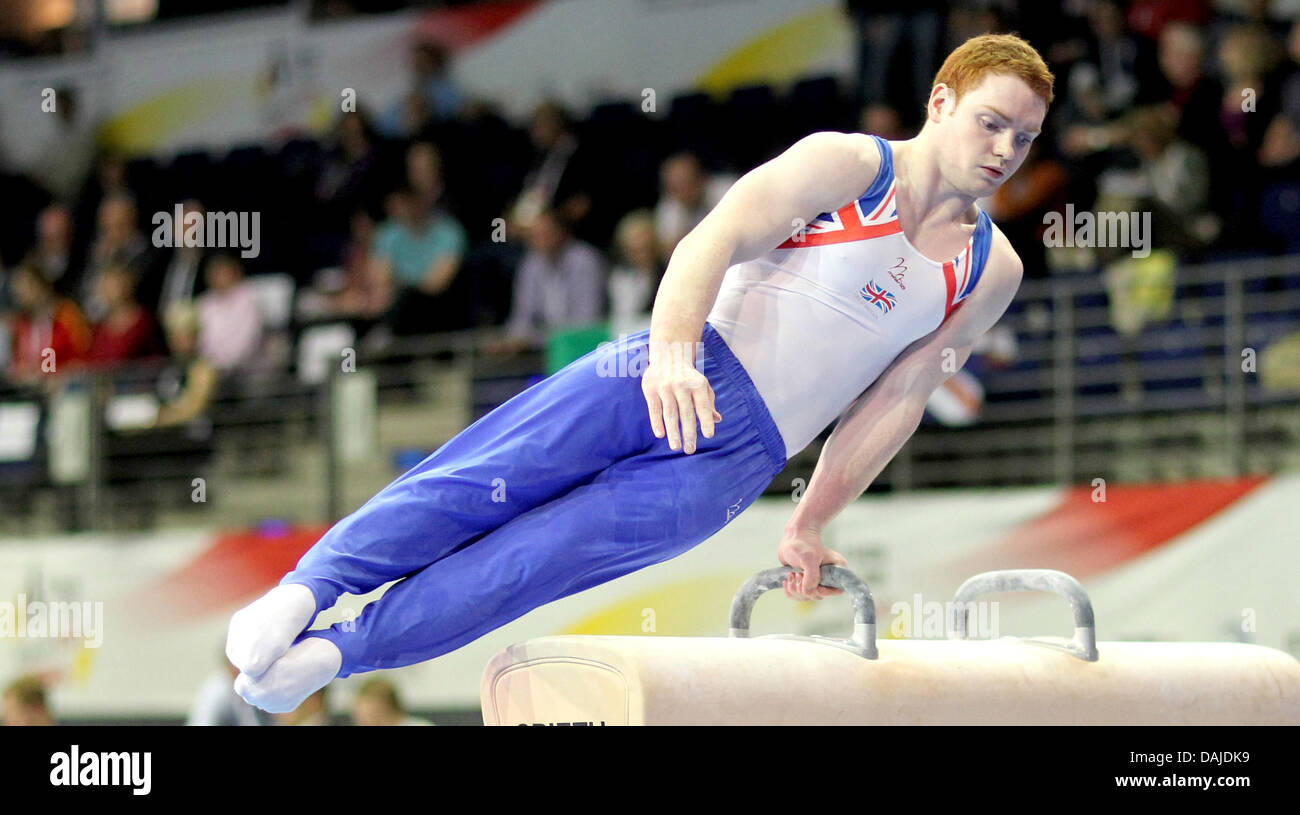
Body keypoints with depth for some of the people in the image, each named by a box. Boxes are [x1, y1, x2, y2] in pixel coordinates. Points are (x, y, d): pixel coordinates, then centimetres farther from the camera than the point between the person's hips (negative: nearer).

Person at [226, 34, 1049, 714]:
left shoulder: (991, 272, 12)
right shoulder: (848, 165, 0)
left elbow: (898, 400, 16)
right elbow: (714, 239, -12)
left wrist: (809, 527, 14)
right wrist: (673, 349, -31)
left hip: (741, 453, 2)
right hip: (676, 373, -1)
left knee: (527, 561, -13)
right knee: (482, 480, -19)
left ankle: (332, 652, -21)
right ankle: (308, 588, -21)